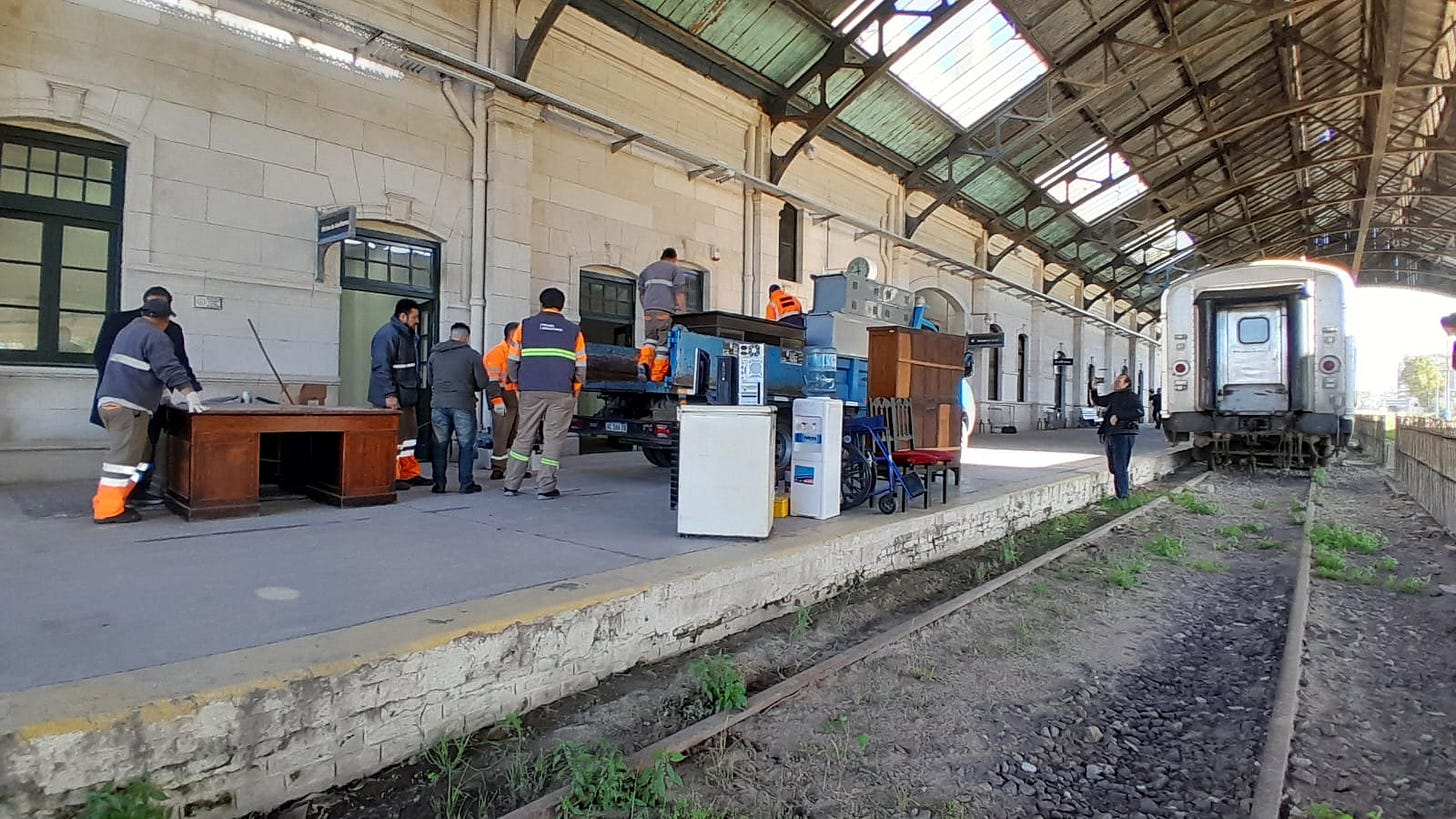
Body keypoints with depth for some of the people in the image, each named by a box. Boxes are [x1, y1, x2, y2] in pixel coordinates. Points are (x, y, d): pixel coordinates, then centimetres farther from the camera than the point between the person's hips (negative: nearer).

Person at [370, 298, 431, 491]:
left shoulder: (408, 335, 17)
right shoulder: (388, 334, -14)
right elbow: (382, 367, -21)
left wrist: (415, 391, 20)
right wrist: (390, 395, -25)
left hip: (406, 396, 10)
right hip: (392, 398, -10)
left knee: (410, 433, 14)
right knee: (394, 436, -5)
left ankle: (409, 473, 23)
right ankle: (391, 478, 2)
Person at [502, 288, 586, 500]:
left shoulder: (525, 326, 9)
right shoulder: (574, 330, 8)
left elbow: (512, 362, 9)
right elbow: (581, 368, 7)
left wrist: (517, 383, 22)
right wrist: (575, 391, 19)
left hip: (530, 392, 2)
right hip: (561, 394, -1)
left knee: (524, 437, 11)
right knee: (553, 439, 3)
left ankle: (511, 484, 15)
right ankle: (545, 488, 3)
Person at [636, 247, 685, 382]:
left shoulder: (647, 269, 25)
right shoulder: (675, 269, 9)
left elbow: (641, 293, 20)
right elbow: (679, 293, -2)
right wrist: (684, 313, -3)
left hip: (648, 309, 4)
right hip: (665, 310, -4)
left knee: (650, 338, 12)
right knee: (664, 342, -1)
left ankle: (644, 362, -15)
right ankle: (657, 375, -4)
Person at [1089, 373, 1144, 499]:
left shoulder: (1131, 396, -3)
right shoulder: (1113, 396, 20)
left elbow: (1139, 412, -19)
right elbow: (1096, 401, 34)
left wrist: (1118, 416, -19)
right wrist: (1093, 389, 16)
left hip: (1123, 435, -8)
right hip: (1110, 435, 8)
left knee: (1120, 468, -10)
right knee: (1113, 468, 14)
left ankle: (1124, 496, -6)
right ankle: (1125, 490, 26)